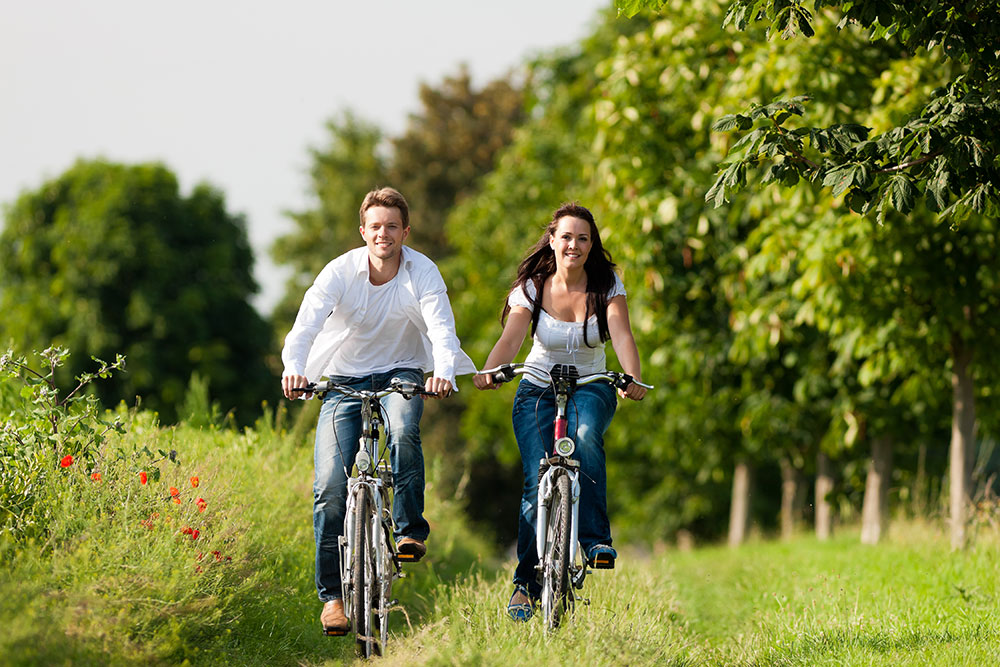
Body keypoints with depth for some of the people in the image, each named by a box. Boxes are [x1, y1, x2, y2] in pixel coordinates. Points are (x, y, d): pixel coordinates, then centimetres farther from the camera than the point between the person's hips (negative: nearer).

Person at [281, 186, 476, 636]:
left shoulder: (422, 273, -12)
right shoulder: (341, 271, -14)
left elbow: (442, 328, -24)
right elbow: (306, 325, -25)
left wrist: (444, 372, -47)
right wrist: (293, 370, -46)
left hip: (400, 373, 0)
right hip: (344, 379, 0)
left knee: (403, 430, -36)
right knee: (330, 483, -13)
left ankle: (410, 528, -18)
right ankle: (332, 594, -3)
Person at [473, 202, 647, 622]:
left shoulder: (607, 285, -7)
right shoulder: (531, 287, -8)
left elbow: (622, 336, -21)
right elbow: (511, 338, -22)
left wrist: (633, 379, -41)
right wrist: (488, 373, -43)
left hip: (590, 387, 0)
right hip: (539, 389, 0)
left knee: (585, 437, -35)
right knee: (538, 482, -15)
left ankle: (596, 539, -28)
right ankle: (526, 583, -4)